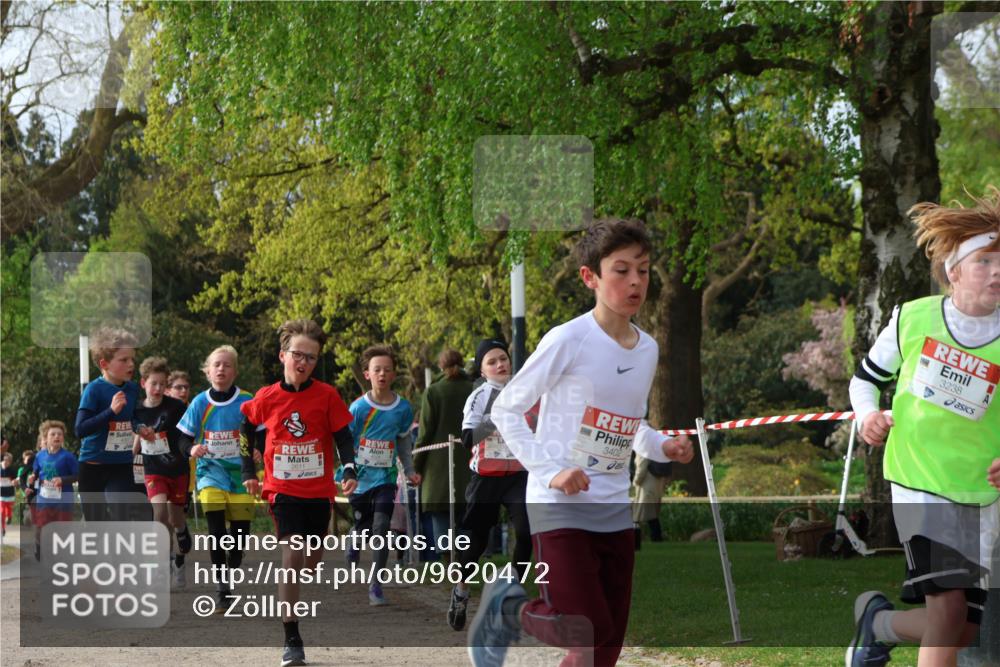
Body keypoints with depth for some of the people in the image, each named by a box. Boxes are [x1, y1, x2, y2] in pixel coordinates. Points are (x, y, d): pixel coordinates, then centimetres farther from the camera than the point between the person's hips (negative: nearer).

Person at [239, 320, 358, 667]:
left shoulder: (326, 395, -4)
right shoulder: (267, 397, -2)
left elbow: (343, 437, -1)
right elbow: (248, 429, 15)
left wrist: (350, 472, -15)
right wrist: (249, 472, 12)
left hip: (318, 490, 2)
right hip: (283, 490, -2)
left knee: (313, 560, 12)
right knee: (292, 556, -14)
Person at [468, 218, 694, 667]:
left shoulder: (648, 349, 9)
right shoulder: (568, 340, -12)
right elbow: (506, 411, -6)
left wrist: (663, 447, 1)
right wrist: (551, 471, -15)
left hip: (614, 511, 7)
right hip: (560, 507, -7)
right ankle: (507, 608, 12)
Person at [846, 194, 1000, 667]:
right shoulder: (912, 319, -2)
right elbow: (866, 376, 15)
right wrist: (867, 414, -5)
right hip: (918, 483, -2)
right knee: (948, 607, -21)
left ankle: (879, 621, 34)